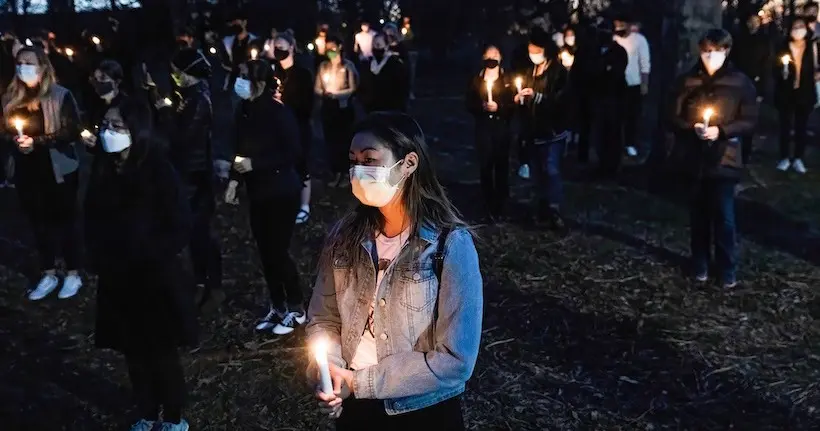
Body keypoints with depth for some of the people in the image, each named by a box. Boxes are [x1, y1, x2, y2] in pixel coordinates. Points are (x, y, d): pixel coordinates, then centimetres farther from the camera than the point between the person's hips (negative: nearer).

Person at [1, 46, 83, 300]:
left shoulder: (60, 96, -9)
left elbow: (72, 131, -15)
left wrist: (36, 141, -21)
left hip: (57, 169, -4)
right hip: (28, 171, 5)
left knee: (63, 220, 6)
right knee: (39, 222, 12)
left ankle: (73, 274, 18)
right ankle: (49, 274, 24)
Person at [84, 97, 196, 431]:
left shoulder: (158, 171, -16)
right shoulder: (103, 170, 0)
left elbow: (180, 228, -15)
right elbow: (92, 221, 10)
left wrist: (143, 260, -16)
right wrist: (100, 259, -2)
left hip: (157, 279, -5)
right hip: (117, 281, 5)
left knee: (162, 353, 8)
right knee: (135, 353, 16)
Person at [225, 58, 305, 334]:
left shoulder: (278, 113, -18)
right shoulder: (245, 111, 0)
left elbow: (293, 154, -19)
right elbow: (242, 150, 9)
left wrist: (254, 164, -20)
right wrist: (235, 180, -2)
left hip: (281, 192, -6)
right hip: (257, 192, 7)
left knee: (278, 252, -1)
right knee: (265, 252, 12)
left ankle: (297, 310, 17)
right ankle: (277, 307, 27)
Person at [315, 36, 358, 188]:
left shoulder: (348, 65, -5)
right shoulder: (323, 66, 7)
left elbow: (353, 88, -10)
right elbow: (316, 88, 5)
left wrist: (336, 94, -20)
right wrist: (324, 93, -17)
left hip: (344, 107, -4)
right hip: (328, 107, 4)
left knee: (344, 139, 1)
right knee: (330, 140, 5)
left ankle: (346, 173, 9)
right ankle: (336, 172, 14)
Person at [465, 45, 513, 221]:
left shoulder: (507, 80, 5)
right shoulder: (476, 80, 9)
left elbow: (513, 104, -2)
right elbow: (469, 104, 4)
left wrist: (499, 107, -17)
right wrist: (481, 107, -13)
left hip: (502, 127, -1)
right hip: (483, 127, 1)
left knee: (501, 166, 1)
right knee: (485, 166, 1)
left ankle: (500, 207, 11)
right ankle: (489, 207, 11)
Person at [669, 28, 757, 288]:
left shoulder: (740, 82, -4)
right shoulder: (688, 81, 0)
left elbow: (749, 121, -2)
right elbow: (675, 118, 4)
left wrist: (721, 130, -16)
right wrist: (692, 128, -15)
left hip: (724, 158, -2)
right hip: (695, 158, 2)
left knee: (724, 216, 1)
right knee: (699, 215, 12)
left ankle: (728, 270, 16)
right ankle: (700, 265, 27)